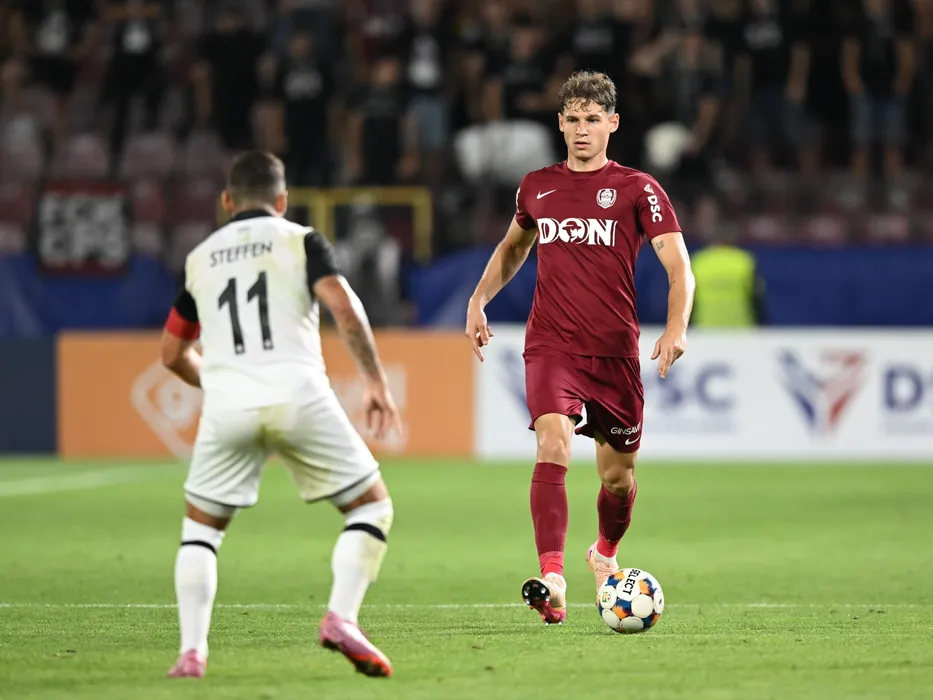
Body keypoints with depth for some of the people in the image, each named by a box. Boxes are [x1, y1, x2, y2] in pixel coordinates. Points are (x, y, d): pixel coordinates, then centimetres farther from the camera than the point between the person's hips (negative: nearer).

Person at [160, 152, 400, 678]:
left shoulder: (200, 259, 20)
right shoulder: (301, 241, 10)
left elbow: (173, 353, 27)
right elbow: (344, 306, -8)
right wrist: (377, 383, -3)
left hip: (228, 406, 3)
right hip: (299, 397, -3)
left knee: (200, 528, 19)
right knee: (372, 506, 11)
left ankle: (193, 650, 4)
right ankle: (342, 618, -9)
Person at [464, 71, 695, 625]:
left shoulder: (637, 190, -1)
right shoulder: (537, 187, 9)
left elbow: (679, 268, -7)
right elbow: (514, 247, 29)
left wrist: (677, 326, -24)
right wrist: (479, 300, 15)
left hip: (615, 351, 0)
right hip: (551, 345, 0)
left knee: (618, 475, 9)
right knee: (554, 444, -24)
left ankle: (606, 554, 42)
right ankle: (552, 580, -33)